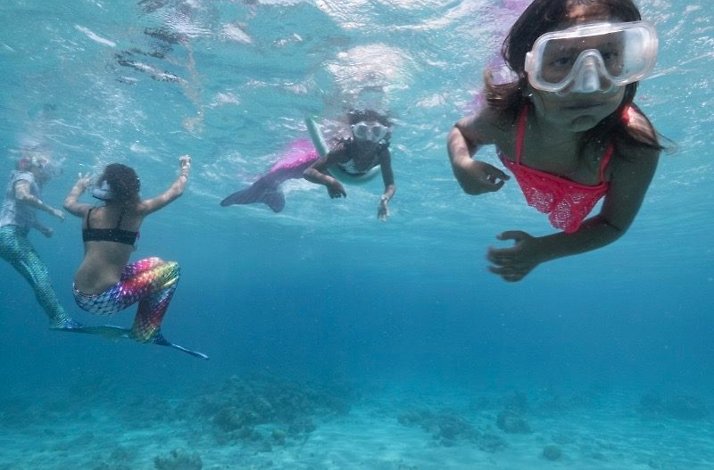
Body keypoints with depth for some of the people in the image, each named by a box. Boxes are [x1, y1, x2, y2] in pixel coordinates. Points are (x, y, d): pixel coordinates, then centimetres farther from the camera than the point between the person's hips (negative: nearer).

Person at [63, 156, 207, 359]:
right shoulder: (135, 211, -8)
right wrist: (186, 168, 21)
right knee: (171, 269, 7)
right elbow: (176, 191, 3)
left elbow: (68, 203, 32)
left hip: (80, 296, 7)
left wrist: (80, 185, 51)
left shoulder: (90, 212, 7)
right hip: (105, 301, -7)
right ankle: (146, 333, 8)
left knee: (154, 264, 23)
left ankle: (142, 331, 23)